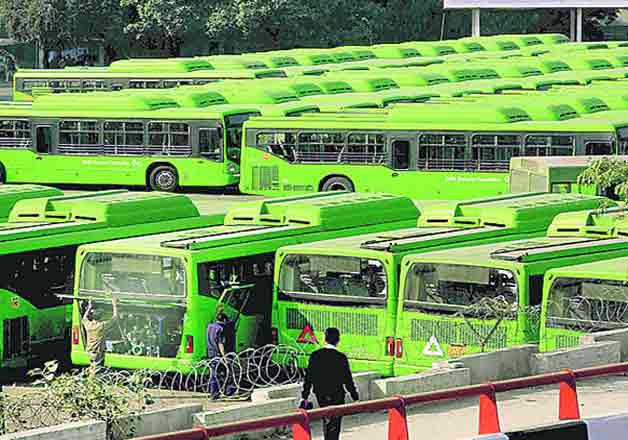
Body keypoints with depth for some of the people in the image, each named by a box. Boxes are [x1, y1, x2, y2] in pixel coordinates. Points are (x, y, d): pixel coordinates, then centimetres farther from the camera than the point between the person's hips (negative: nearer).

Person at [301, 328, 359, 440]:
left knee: (326, 421, 21)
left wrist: (305, 397, 7)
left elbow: (308, 377, 0)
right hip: (336, 396, -4)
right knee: (334, 426, 1)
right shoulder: (341, 357, -14)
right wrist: (355, 398, -1)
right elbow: (347, 380, -11)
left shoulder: (315, 355, -3)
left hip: (320, 396, 4)